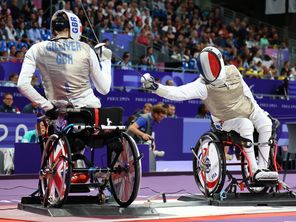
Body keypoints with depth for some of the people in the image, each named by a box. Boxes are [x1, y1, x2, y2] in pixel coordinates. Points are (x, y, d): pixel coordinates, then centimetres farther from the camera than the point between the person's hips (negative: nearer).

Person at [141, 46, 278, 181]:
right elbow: (179, 93, -37)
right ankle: (254, 171, -27)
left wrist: (258, 109, 11)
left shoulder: (232, 71, -11)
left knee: (265, 123, -22)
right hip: (228, 120, -4)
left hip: (249, 110, 4)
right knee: (246, 125, -32)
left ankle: (263, 167, -17)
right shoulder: (202, 86, -24)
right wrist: (155, 87, -51)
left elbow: (246, 91, 5)